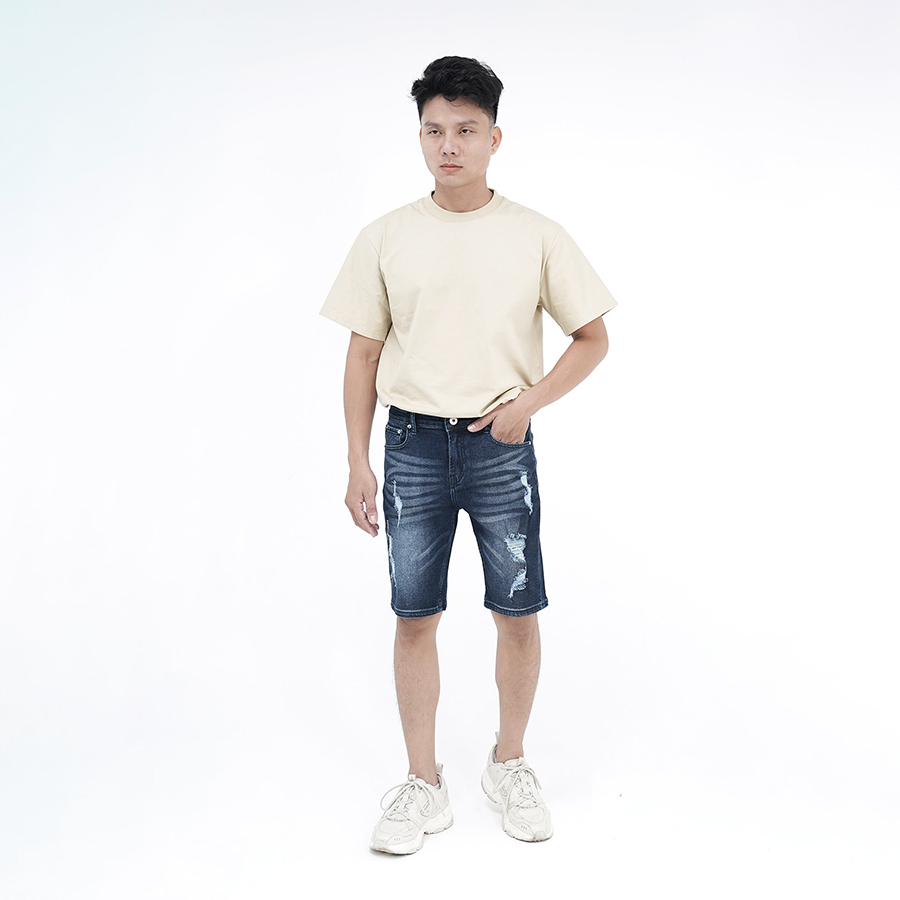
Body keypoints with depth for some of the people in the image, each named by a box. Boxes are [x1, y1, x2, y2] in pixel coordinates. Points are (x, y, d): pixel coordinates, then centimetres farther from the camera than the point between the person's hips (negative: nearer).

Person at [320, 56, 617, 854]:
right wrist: (358, 463, 1)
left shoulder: (537, 236, 1)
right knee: (415, 615, 3)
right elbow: (364, 354, 6)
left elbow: (593, 337, 7)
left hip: (500, 445, 0)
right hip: (413, 440, 1)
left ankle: (510, 763, 27)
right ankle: (424, 784, 18)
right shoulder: (386, 238, 4)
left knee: (518, 609, 4)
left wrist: (530, 399, -8)